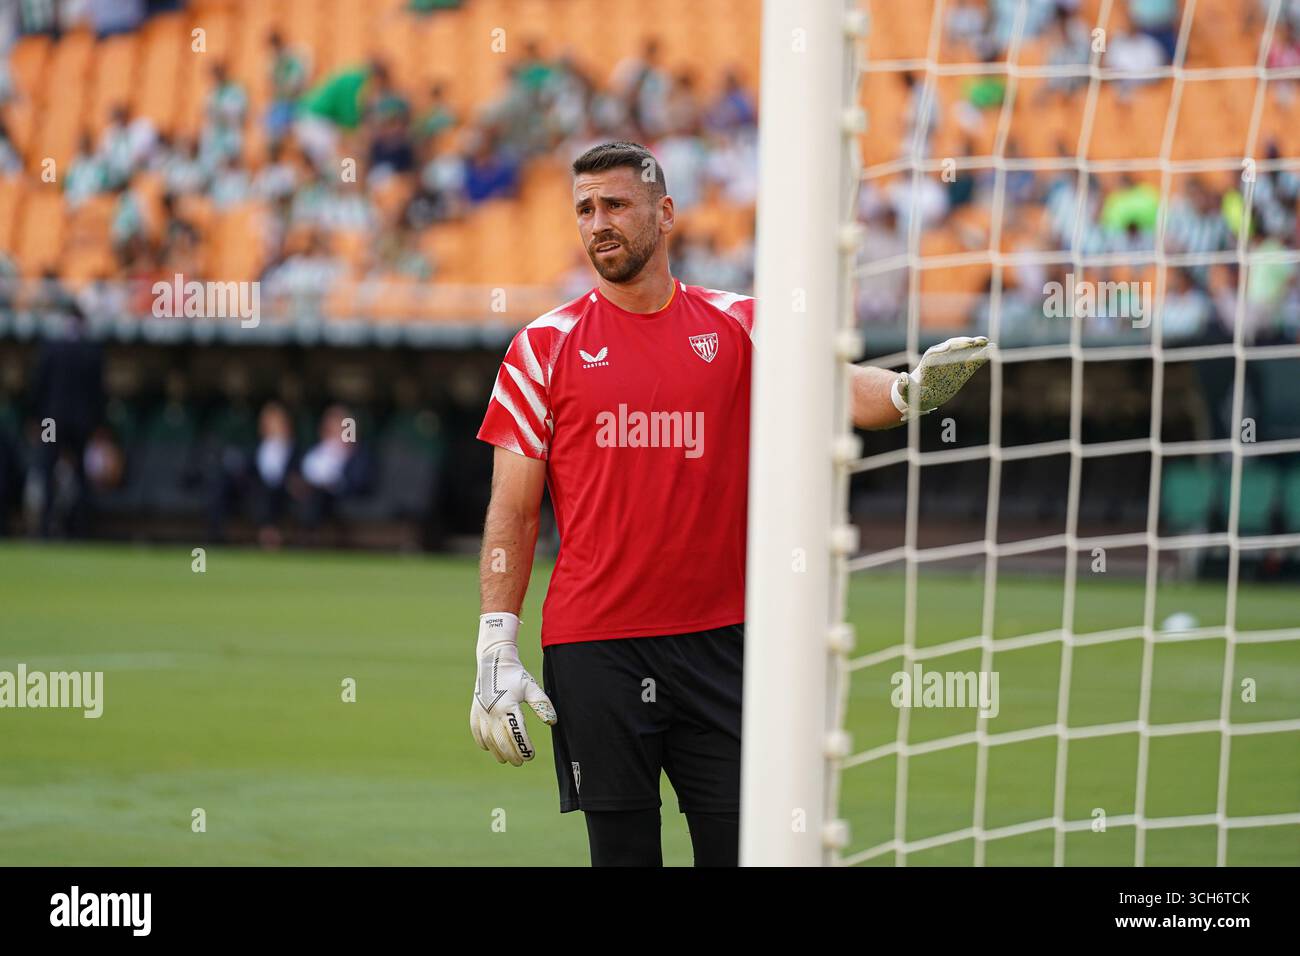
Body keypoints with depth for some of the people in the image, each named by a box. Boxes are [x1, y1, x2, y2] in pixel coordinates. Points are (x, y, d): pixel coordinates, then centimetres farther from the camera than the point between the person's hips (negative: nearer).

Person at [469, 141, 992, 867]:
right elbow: (514, 512, 3)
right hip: (593, 650, -1)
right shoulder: (547, 346, 3)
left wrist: (908, 392, -33)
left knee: (740, 843, 0)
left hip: (719, 640, 1)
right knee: (622, 848, 4)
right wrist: (497, 650, -4)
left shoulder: (739, 327, 5)